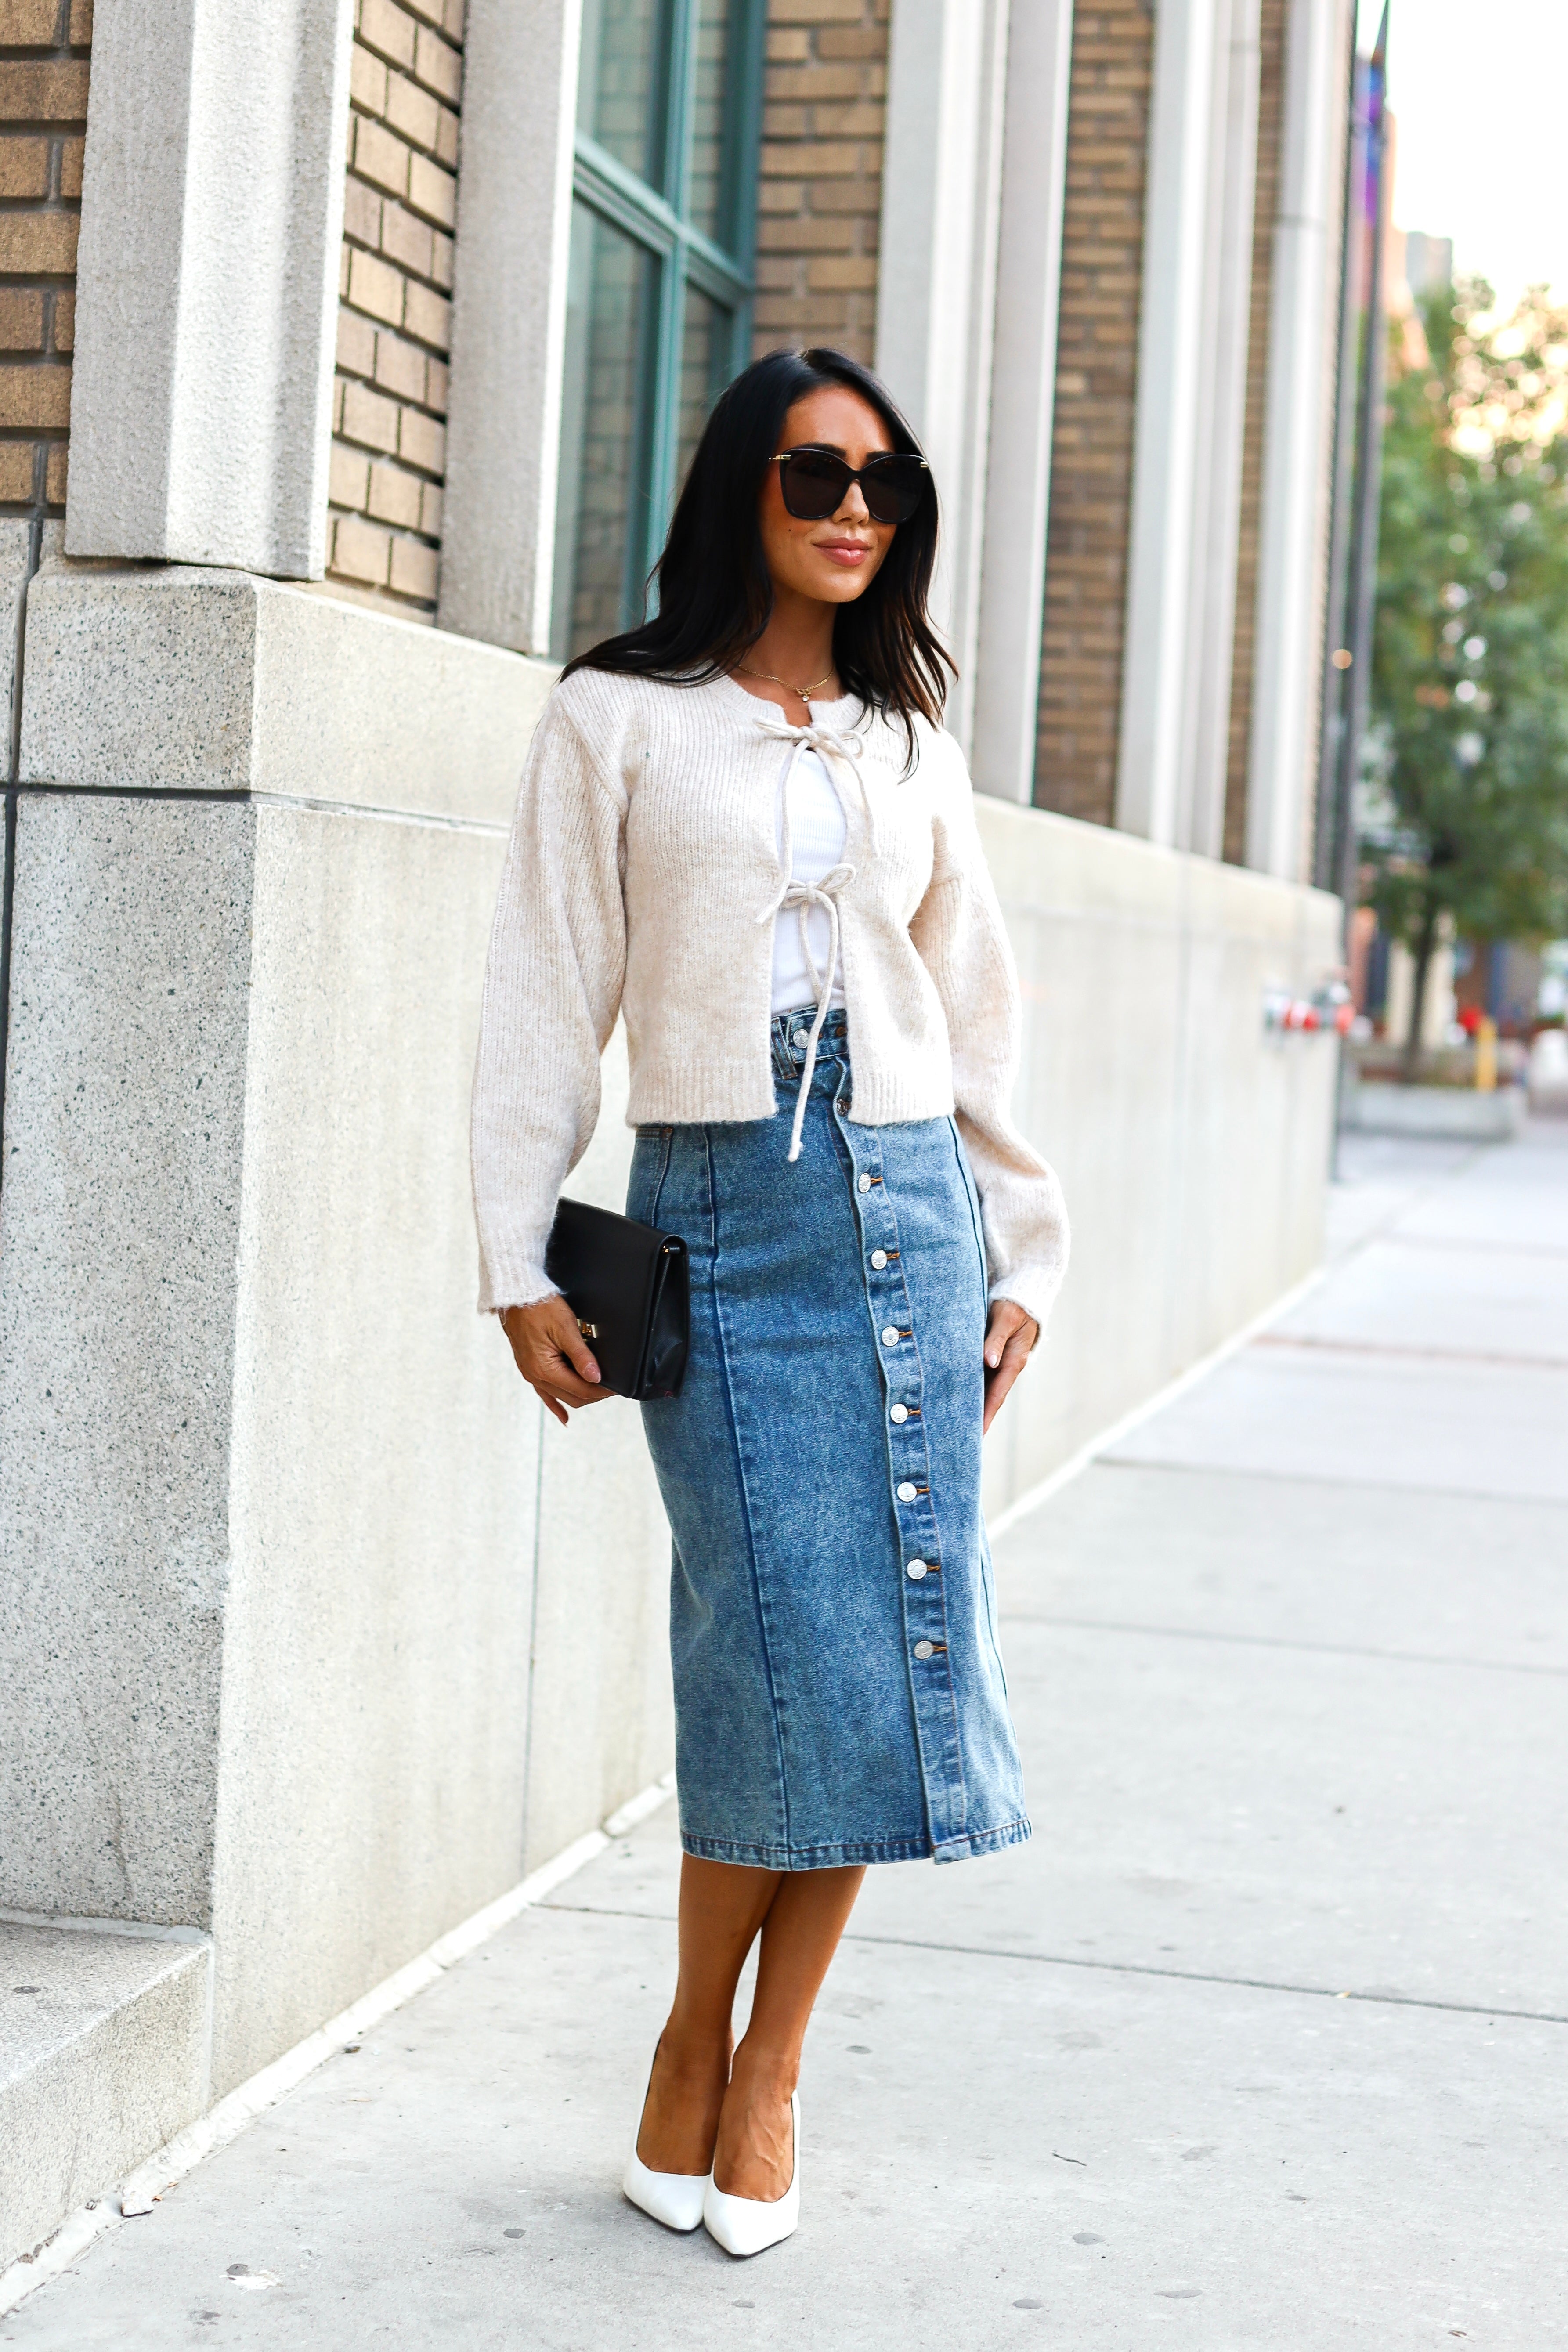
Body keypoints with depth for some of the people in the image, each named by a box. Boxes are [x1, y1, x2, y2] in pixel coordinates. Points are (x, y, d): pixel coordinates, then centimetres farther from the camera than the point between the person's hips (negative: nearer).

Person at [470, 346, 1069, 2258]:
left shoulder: (909, 748, 15)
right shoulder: (617, 721, 5)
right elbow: (548, 999, 2)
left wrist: (1022, 1255, 15)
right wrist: (520, 1264, -3)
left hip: (908, 1200, 4)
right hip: (719, 1212, -3)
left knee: (894, 1645, -2)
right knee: (790, 1648, -10)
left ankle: (769, 2074, 11)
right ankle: (692, 2046, 12)